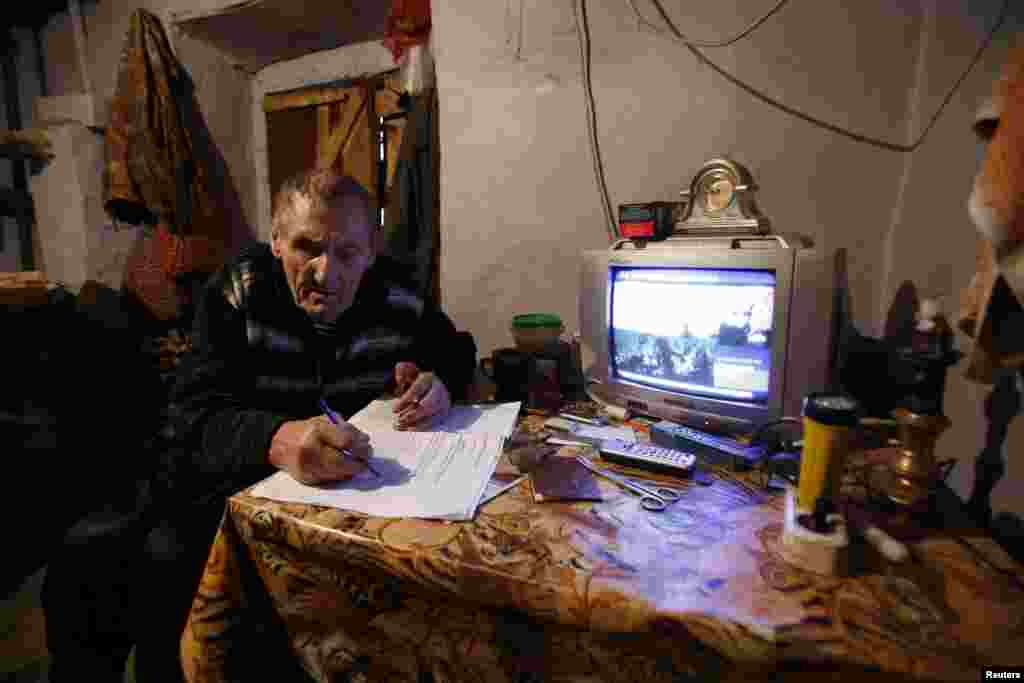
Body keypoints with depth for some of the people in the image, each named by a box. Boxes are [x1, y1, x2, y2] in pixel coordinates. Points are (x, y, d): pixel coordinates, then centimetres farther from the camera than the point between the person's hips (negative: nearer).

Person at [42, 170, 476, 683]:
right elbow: (194, 416, -24)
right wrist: (277, 441, -48)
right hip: (225, 483, 2)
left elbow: (457, 350, 10)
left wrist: (441, 382, -16)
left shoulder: (400, 304, -10)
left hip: (344, 494, -1)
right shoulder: (236, 293, -13)